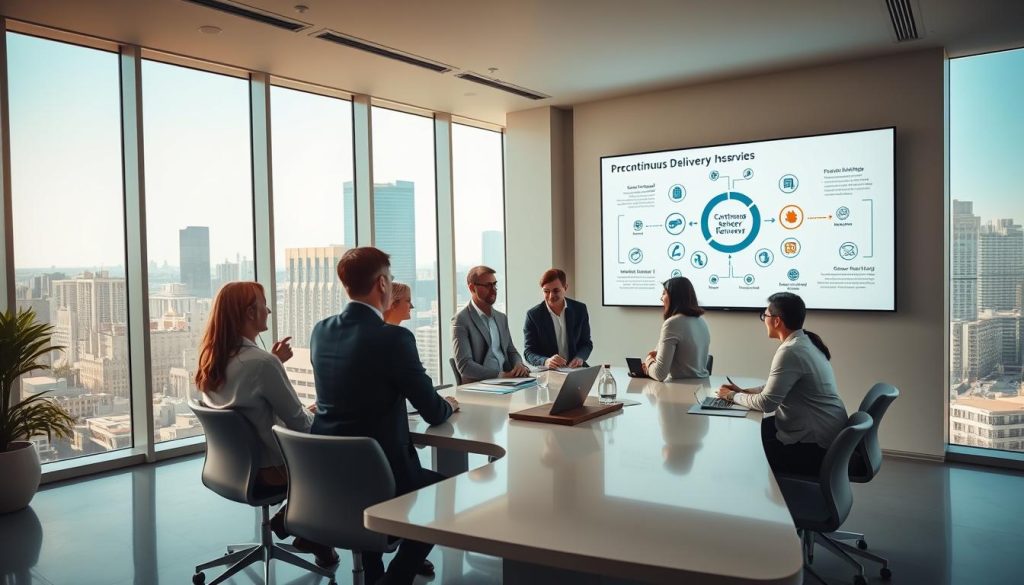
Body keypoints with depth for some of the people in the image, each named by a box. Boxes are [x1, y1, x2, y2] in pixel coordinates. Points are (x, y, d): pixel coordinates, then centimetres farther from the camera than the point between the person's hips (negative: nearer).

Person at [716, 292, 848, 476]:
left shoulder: (791, 352, -24)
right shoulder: (805, 342, 7)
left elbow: (766, 403, -22)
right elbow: (777, 386, 17)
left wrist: (734, 396, -6)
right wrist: (744, 391, 7)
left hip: (815, 444, -8)